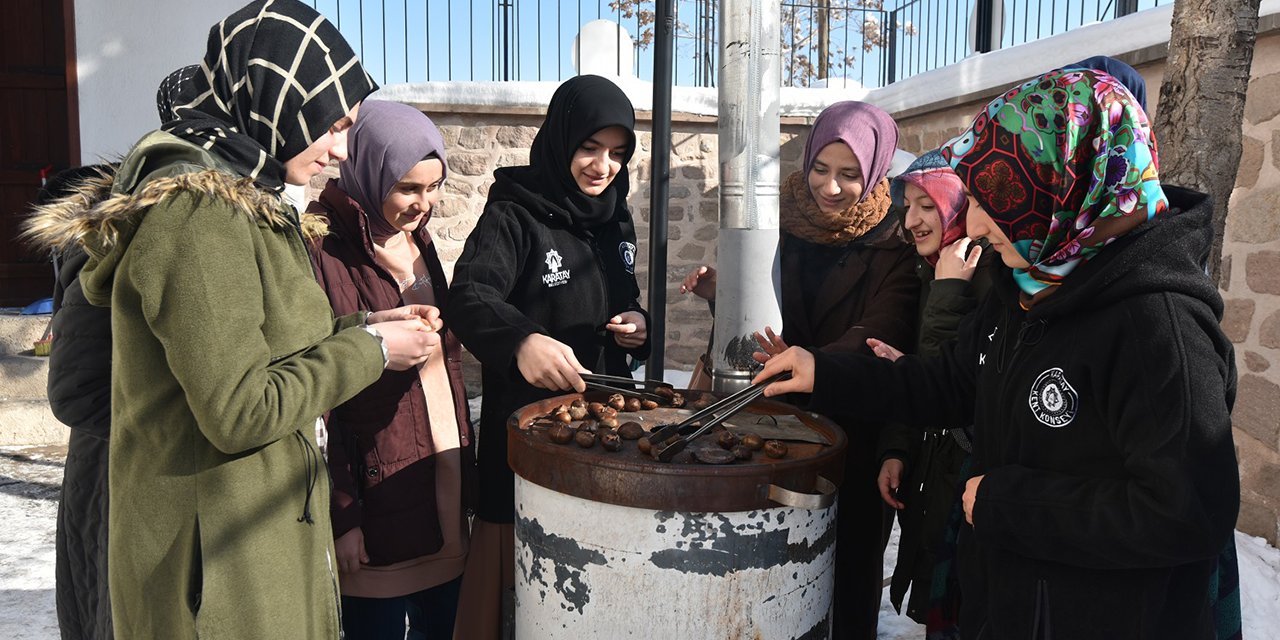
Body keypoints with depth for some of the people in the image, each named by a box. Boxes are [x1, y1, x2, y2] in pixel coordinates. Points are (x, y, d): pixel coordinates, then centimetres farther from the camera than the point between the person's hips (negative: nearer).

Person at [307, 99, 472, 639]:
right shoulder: (323, 249, -15)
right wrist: (341, 514, -15)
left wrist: (463, 465, 14)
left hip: (445, 486, 7)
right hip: (377, 498, -7)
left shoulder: (414, 237, 10)